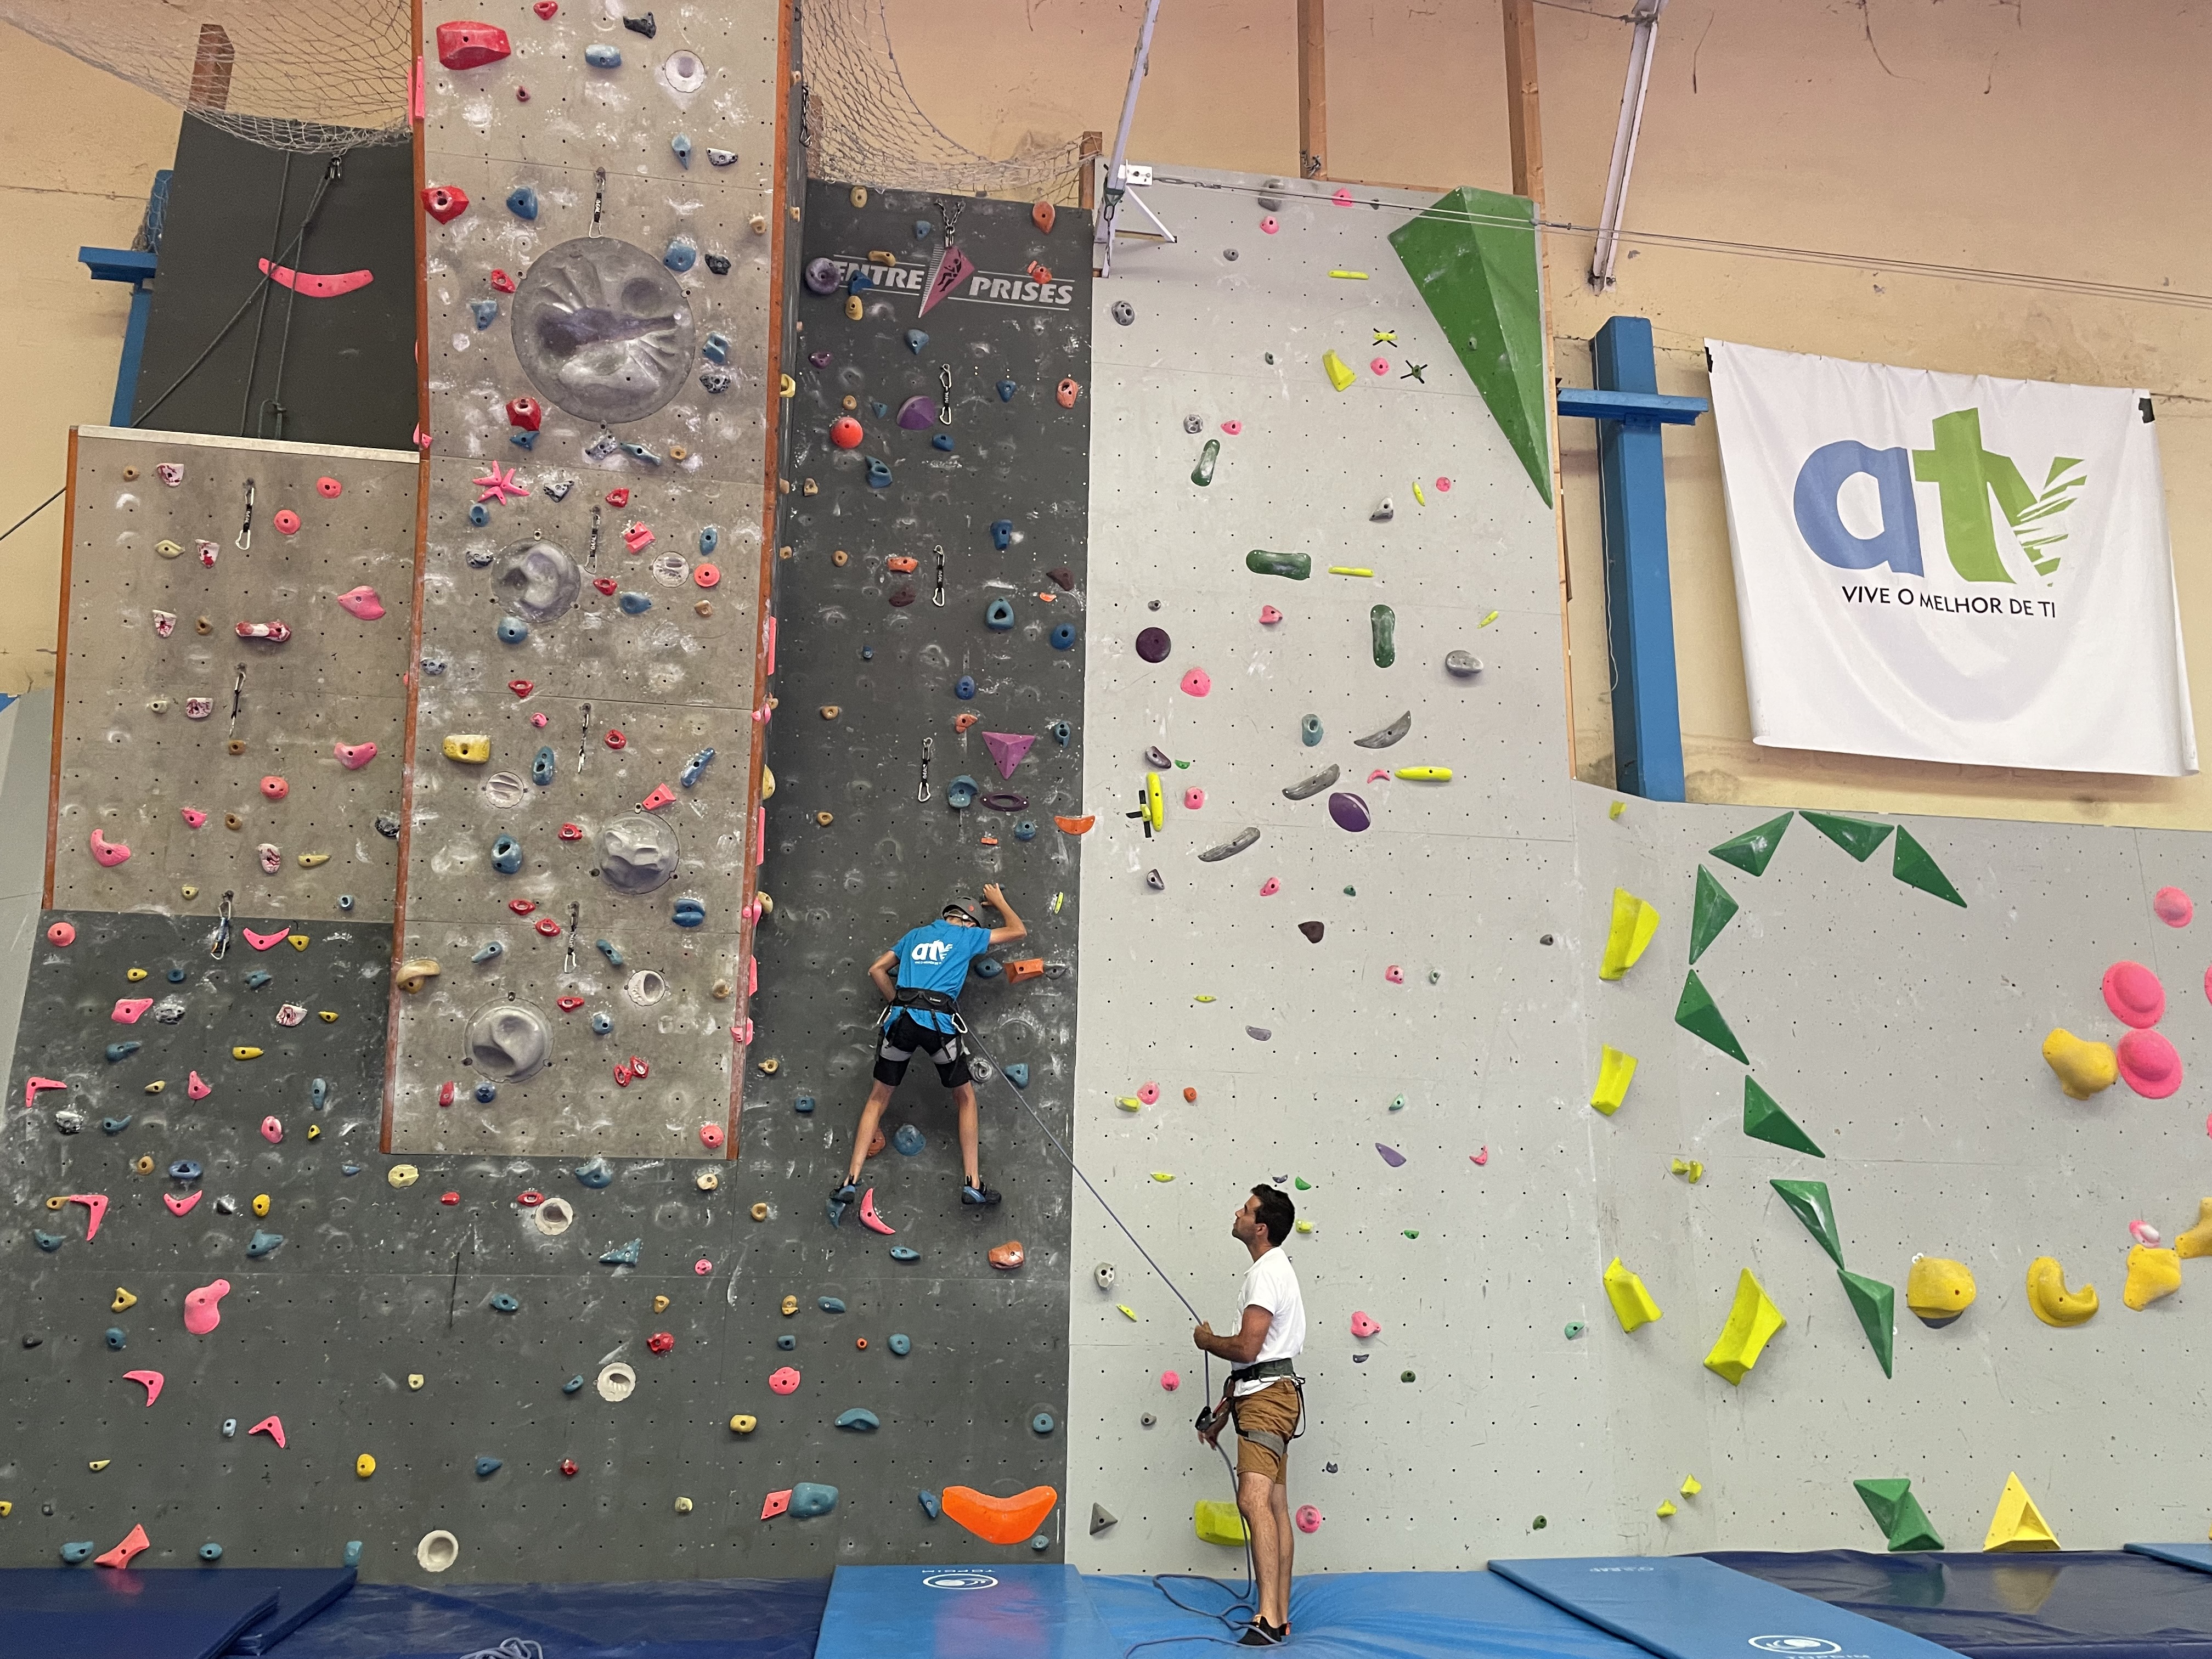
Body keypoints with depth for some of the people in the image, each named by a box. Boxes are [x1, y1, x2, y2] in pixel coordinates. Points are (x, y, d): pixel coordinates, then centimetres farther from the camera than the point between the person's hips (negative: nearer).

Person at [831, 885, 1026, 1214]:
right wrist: (998, 900, 40)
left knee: (878, 1099, 14)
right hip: (940, 1022, -3)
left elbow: (876, 969, 25)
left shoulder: (915, 935, 26)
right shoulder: (967, 936, 15)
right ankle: (973, 1184, 9)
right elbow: (1019, 931, 25)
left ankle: (852, 1181, 4)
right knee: (966, 1099, 14)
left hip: (901, 1019, 3)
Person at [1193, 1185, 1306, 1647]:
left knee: (1255, 1499, -22)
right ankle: (1279, 1615, 16)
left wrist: (1206, 1340, -1)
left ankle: (1269, 1617, -28)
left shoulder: (1268, 1273, -13)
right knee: (1275, 1507, 12)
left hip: (1268, 1397, -11)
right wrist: (1223, 1410, 25)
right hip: (1263, 1396, 11)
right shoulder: (1272, 1269, 21)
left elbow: (1245, 1349, -21)